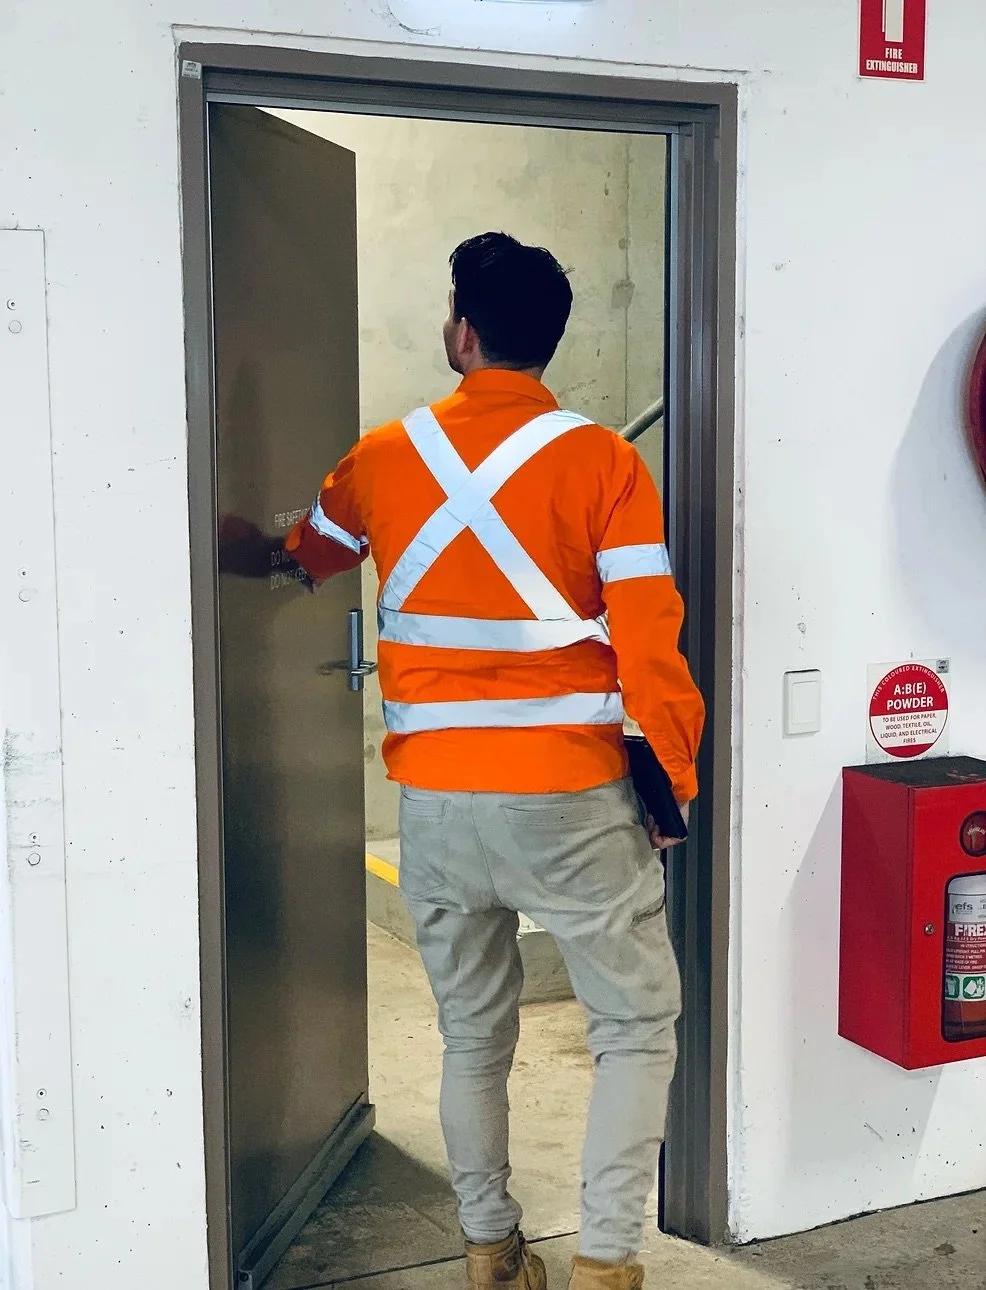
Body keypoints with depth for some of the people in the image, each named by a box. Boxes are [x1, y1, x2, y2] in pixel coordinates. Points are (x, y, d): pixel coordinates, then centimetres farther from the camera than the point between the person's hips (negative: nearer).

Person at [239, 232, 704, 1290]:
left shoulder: (383, 459, 2)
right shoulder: (603, 462, -8)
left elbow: (296, 560, 21)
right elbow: (649, 645, -12)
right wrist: (676, 778, 2)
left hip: (435, 799, 3)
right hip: (572, 800, -3)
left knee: (472, 1036, 18)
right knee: (636, 1024, 13)